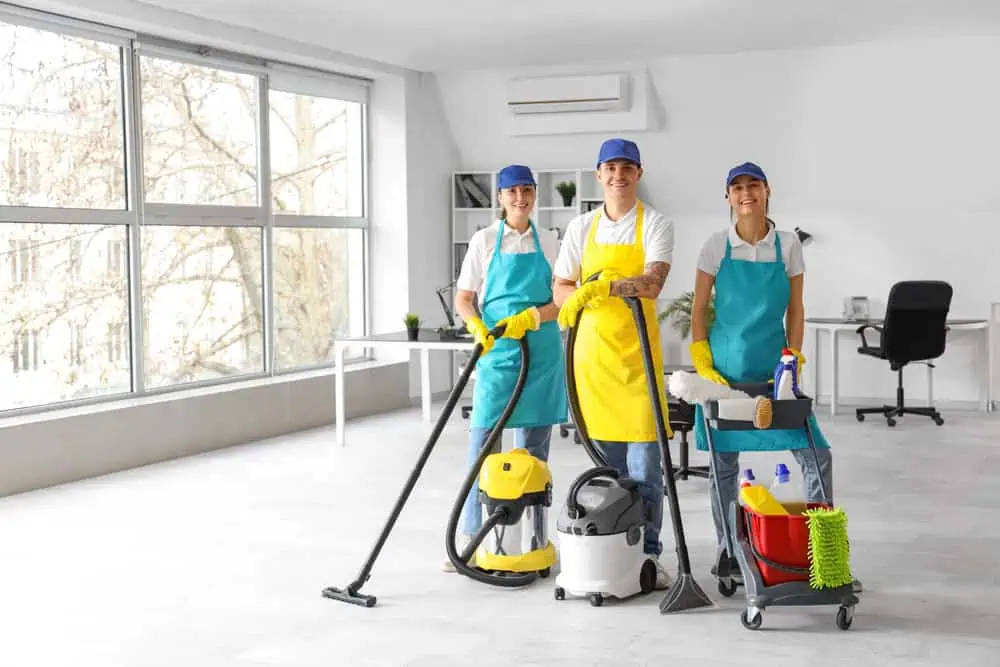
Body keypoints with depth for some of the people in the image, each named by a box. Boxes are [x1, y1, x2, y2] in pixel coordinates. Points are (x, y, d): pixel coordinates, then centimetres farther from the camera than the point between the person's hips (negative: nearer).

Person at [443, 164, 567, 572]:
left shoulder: (549, 244, 8)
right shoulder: (484, 241, 4)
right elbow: (463, 300, 2)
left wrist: (532, 316, -15)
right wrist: (478, 329, -18)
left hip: (541, 351, 2)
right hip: (496, 351, -2)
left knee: (534, 446, 6)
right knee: (483, 439, -6)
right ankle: (469, 535, 0)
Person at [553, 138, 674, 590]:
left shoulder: (655, 225, -1)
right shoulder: (581, 227, 10)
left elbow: (653, 283, -18)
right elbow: (560, 290, 9)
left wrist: (599, 287, -33)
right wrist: (580, 296, -14)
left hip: (637, 351, -3)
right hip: (593, 350, 3)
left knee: (644, 462, -3)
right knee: (606, 460, 9)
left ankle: (648, 553, 5)